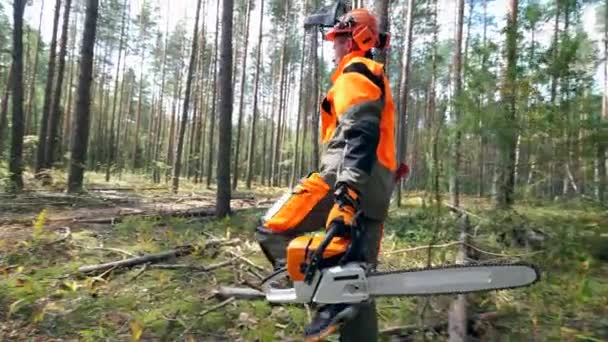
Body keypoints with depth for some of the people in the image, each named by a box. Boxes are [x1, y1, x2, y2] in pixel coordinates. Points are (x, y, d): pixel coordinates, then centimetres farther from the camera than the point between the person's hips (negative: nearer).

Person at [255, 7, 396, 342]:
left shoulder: (355, 73, 0)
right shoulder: (375, 78, 31)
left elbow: (360, 134, -19)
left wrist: (346, 188, -31)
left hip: (350, 178, -10)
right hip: (376, 188, 10)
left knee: (272, 229, -8)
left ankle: (333, 299, -15)